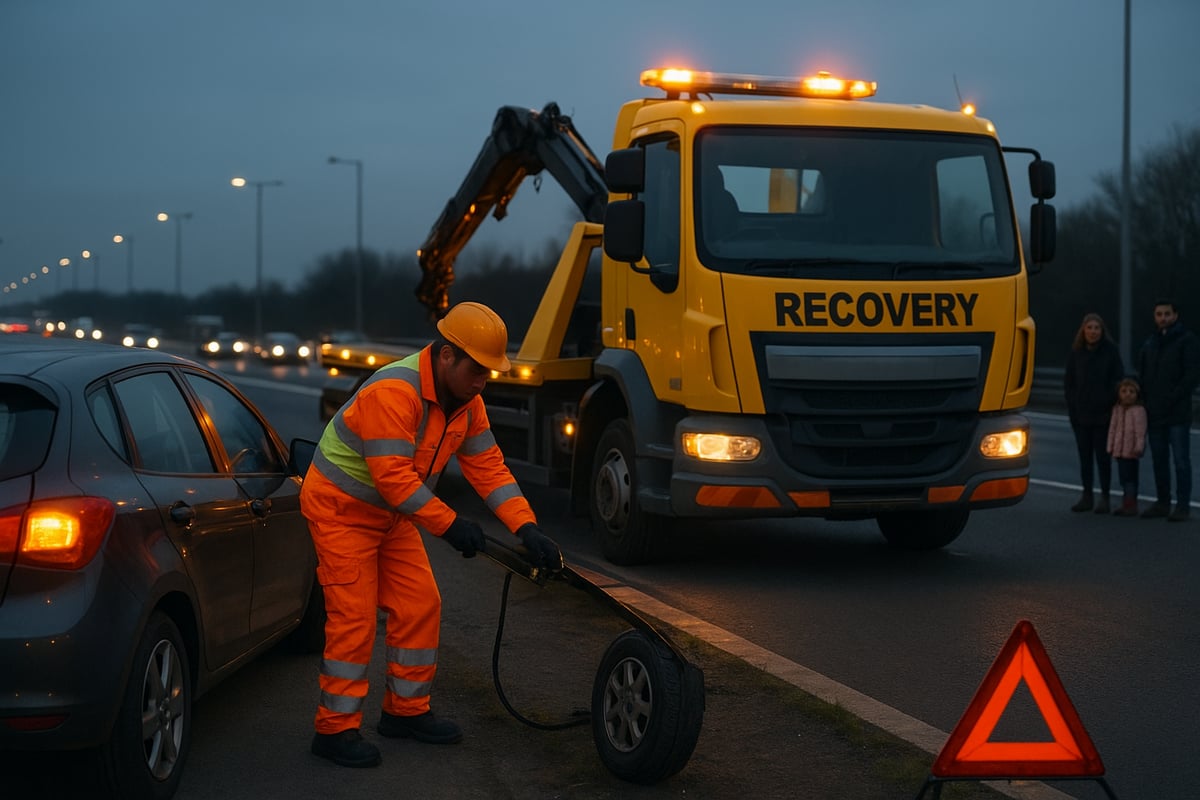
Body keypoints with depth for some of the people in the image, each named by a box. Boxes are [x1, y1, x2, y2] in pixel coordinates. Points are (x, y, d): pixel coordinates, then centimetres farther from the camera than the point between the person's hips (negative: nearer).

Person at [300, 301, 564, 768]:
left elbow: (488, 466, -3)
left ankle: (405, 711, 21)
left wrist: (527, 528, -14)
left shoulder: (465, 401, -2)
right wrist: (448, 524, -31)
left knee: (419, 605, 6)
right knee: (354, 617, -10)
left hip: (391, 515, 9)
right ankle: (335, 729, -1)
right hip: (341, 508, -8)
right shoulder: (394, 392, -31)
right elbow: (392, 474, -34)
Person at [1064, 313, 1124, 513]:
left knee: (1103, 456, 1)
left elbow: (1118, 381, -2)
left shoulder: (1110, 351, -3)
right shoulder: (1076, 353, 5)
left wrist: (1110, 405, -9)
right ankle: (1087, 495, 16)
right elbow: (1068, 382, 8)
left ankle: (1104, 497, 8)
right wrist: (1072, 407, -1)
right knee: (1084, 456, 8)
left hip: (1103, 414, -3)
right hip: (1080, 414, 3)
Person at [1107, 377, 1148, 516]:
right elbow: (1113, 428, 15)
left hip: (1131, 451, -8)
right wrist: (1110, 446, 14)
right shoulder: (1117, 409, 11)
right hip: (1119, 450, 8)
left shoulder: (1138, 410, -11)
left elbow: (1140, 431, -15)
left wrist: (1138, 447, -20)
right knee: (1123, 477, 13)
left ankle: (1131, 505, -3)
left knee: (1130, 477, -6)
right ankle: (1126, 504, 22)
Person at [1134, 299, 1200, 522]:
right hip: (1154, 414, 6)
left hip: (1177, 414, -6)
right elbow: (1142, 375, 19)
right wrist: (1145, 401, 5)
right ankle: (1163, 503, 17)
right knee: (1158, 461, 10)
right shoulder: (1149, 343, 15)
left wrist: (1173, 398, -16)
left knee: (1181, 460, -4)